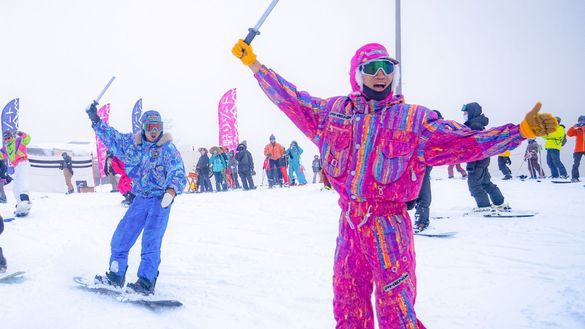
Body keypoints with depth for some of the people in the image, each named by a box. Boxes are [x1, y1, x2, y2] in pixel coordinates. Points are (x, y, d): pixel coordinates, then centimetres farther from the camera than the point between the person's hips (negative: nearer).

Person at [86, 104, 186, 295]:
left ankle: (146, 283, -8)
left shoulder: (168, 148, -10)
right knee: (121, 237, 7)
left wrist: (171, 190, -38)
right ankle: (116, 276, 21)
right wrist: (96, 121, 19)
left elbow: (178, 173, -20)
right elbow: (112, 137, 21)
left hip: (160, 200, -5)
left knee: (151, 242, -13)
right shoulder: (132, 143, 5)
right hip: (140, 198, 6)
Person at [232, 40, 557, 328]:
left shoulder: (414, 119, -2)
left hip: (389, 224, -4)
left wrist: (522, 130, -17)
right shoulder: (333, 110, 6)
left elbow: (465, 142, -8)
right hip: (348, 221, 4)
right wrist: (252, 63, 14)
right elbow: (289, 98, 14)